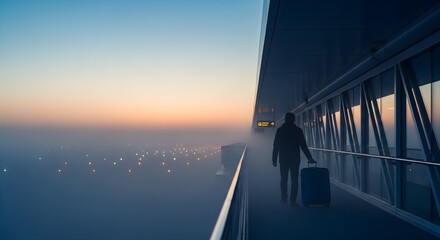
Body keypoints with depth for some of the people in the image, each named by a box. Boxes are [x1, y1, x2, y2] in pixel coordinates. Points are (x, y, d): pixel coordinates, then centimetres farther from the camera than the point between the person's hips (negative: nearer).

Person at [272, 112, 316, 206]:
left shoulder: (280, 130, -1)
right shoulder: (298, 130, -1)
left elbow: (276, 146, -2)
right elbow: (303, 146, -2)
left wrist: (274, 159, 2)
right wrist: (310, 158, 3)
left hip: (283, 159, 0)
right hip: (295, 159, 0)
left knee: (283, 179, 12)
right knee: (294, 180, 2)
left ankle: (284, 199, 17)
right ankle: (293, 201, -2)